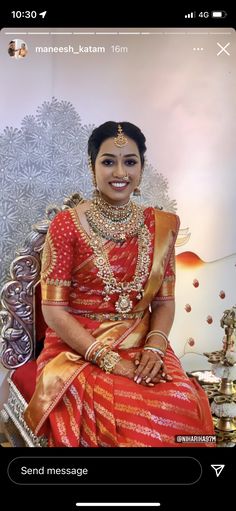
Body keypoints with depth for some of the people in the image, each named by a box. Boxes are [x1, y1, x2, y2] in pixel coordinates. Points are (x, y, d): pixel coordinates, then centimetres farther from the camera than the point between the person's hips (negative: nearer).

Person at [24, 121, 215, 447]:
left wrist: (155, 347, -12)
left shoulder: (160, 225, 5)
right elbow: (53, 310, -9)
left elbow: (164, 301, 7)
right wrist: (109, 359, -16)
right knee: (133, 415, -28)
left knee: (182, 408, -23)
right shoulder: (67, 225, -7)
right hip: (79, 350, -3)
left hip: (142, 347, 4)